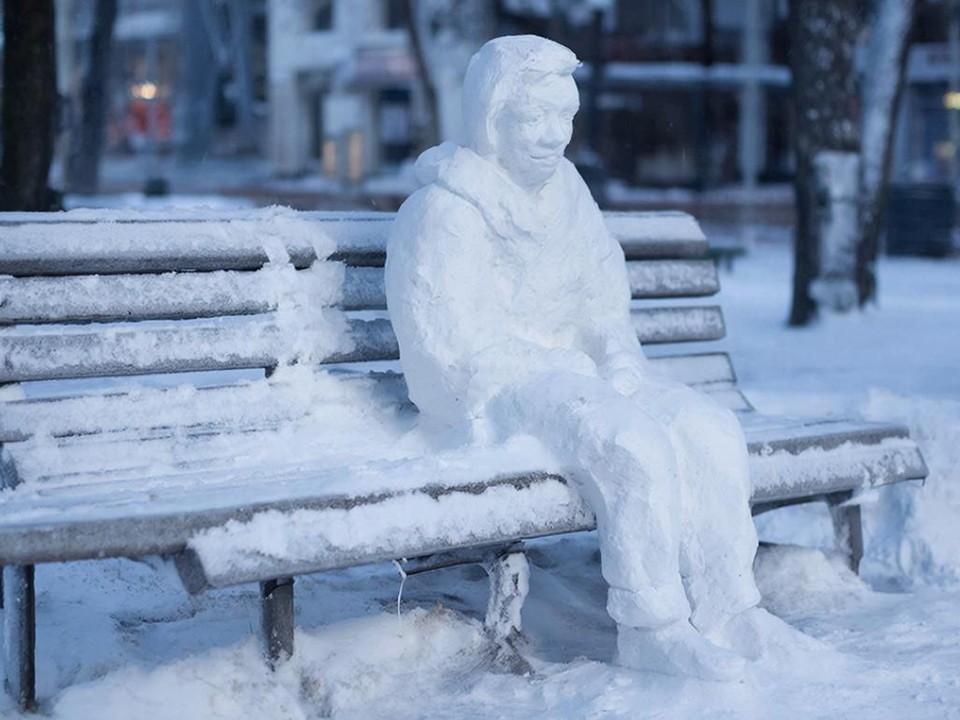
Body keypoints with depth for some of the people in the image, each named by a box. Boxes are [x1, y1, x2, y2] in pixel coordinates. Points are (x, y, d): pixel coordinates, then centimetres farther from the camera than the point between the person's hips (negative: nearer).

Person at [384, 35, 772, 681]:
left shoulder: (567, 193, 14)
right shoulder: (443, 212, -11)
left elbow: (605, 302, 19)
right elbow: (459, 345, -17)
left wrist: (618, 362, -4)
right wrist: (572, 378, -18)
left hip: (580, 374, 8)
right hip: (494, 394, -8)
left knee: (713, 430, -15)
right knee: (636, 447, -31)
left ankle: (721, 614, -13)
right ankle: (653, 630, -20)